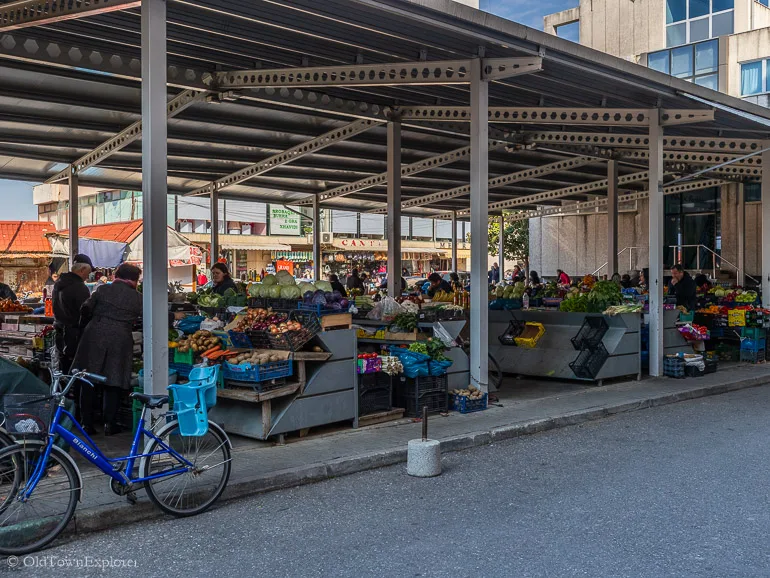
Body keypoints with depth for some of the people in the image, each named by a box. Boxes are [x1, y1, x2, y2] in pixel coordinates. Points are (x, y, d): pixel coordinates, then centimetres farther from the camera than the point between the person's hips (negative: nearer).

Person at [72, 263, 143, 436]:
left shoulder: (103, 289, 6)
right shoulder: (137, 298, 5)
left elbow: (86, 308, 4)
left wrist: (85, 327, 19)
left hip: (94, 337, 1)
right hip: (120, 341, -1)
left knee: (88, 382, 9)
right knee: (113, 383, 9)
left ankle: (87, 423, 11)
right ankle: (110, 423, 8)